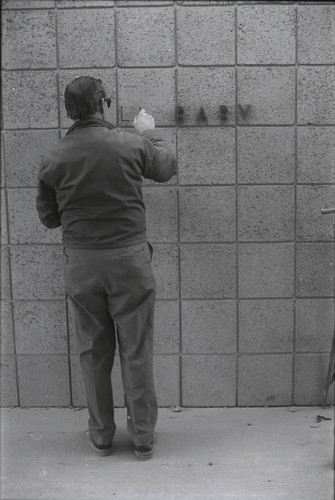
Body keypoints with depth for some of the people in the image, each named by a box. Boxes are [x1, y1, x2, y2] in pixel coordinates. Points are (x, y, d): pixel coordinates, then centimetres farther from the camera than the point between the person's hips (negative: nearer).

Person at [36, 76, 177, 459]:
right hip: (129, 258, -1)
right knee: (136, 352, 9)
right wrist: (150, 134, 30)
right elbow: (167, 167, 14)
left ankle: (101, 436, 26)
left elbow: (48, 217, 7)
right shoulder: (131, 144, -7)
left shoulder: (53, 159, -3)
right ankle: (143, 438, 20)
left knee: (93, 351, 14)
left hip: (81, 263, 2)